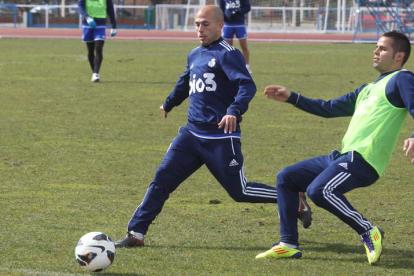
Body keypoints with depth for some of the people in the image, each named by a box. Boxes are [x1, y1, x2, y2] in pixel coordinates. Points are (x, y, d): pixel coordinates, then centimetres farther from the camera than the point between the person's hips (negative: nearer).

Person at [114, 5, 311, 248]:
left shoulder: (228, 54, -10)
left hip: (221, 139, -7)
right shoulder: (195, 56, 15)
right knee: (163, 178, -2)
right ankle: (136, 234, 0)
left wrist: (234, 111, -41)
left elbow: (247, 86, -23)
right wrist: (169, 104, 53)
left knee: (239, 191, -2)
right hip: (192, 134, 7)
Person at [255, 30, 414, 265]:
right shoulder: (368, 89, 26)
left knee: (318, 190, -31)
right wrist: (290, 97, 30)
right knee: (286, 178, 12)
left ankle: (369, 232, -15)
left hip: (363, 160, -10)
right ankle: (289, 245, 11)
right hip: (342, 157, 10)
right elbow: (329, 108, 34)